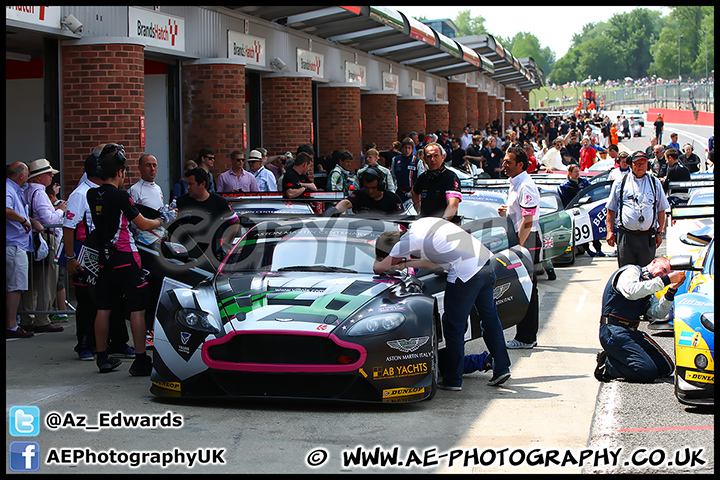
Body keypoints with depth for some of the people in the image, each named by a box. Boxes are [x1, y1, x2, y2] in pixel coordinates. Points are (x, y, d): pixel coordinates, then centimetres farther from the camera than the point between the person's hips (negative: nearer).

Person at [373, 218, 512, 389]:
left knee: (454, 327, 5)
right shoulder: (420, 224, 19)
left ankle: (453, 380, 14)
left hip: (465, 272, -9)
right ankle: (502, 369, 28)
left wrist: (378, 259, 24)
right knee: (490, 318, 19)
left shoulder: (408, 241, -5)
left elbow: (379, 269, 2)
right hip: (486, 264, 9)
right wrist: (406, 263, 26)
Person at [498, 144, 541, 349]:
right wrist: (505, 213, 6)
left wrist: (518, 247, -19)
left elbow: (528, 221, -21)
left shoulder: (526, 186, -16)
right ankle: (529, 336, 19)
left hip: (527, 241, -10)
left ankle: (524, 338, -3)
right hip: (520, 241, 10)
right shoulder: (515, 185, 16)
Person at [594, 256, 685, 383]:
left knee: (666, 367, -3)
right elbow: (632, 292, -29)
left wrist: (672, 290, -6)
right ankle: (607, 365, -3)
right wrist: (665, 280, -25)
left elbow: (659, 313, 6)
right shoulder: (631, 271, -5)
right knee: (648, 372, -22)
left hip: (632, 332, 10)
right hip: (614, 331, -10)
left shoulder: (649, 289, 22)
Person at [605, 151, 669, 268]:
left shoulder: (655, 183, 13)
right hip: (625, 235, -1)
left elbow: (661, 210, 14)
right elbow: (611, 209, 11)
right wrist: (610, 231, 2)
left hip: (647, 236, 1)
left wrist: (659, 232, 7)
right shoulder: (620, 183, 10)